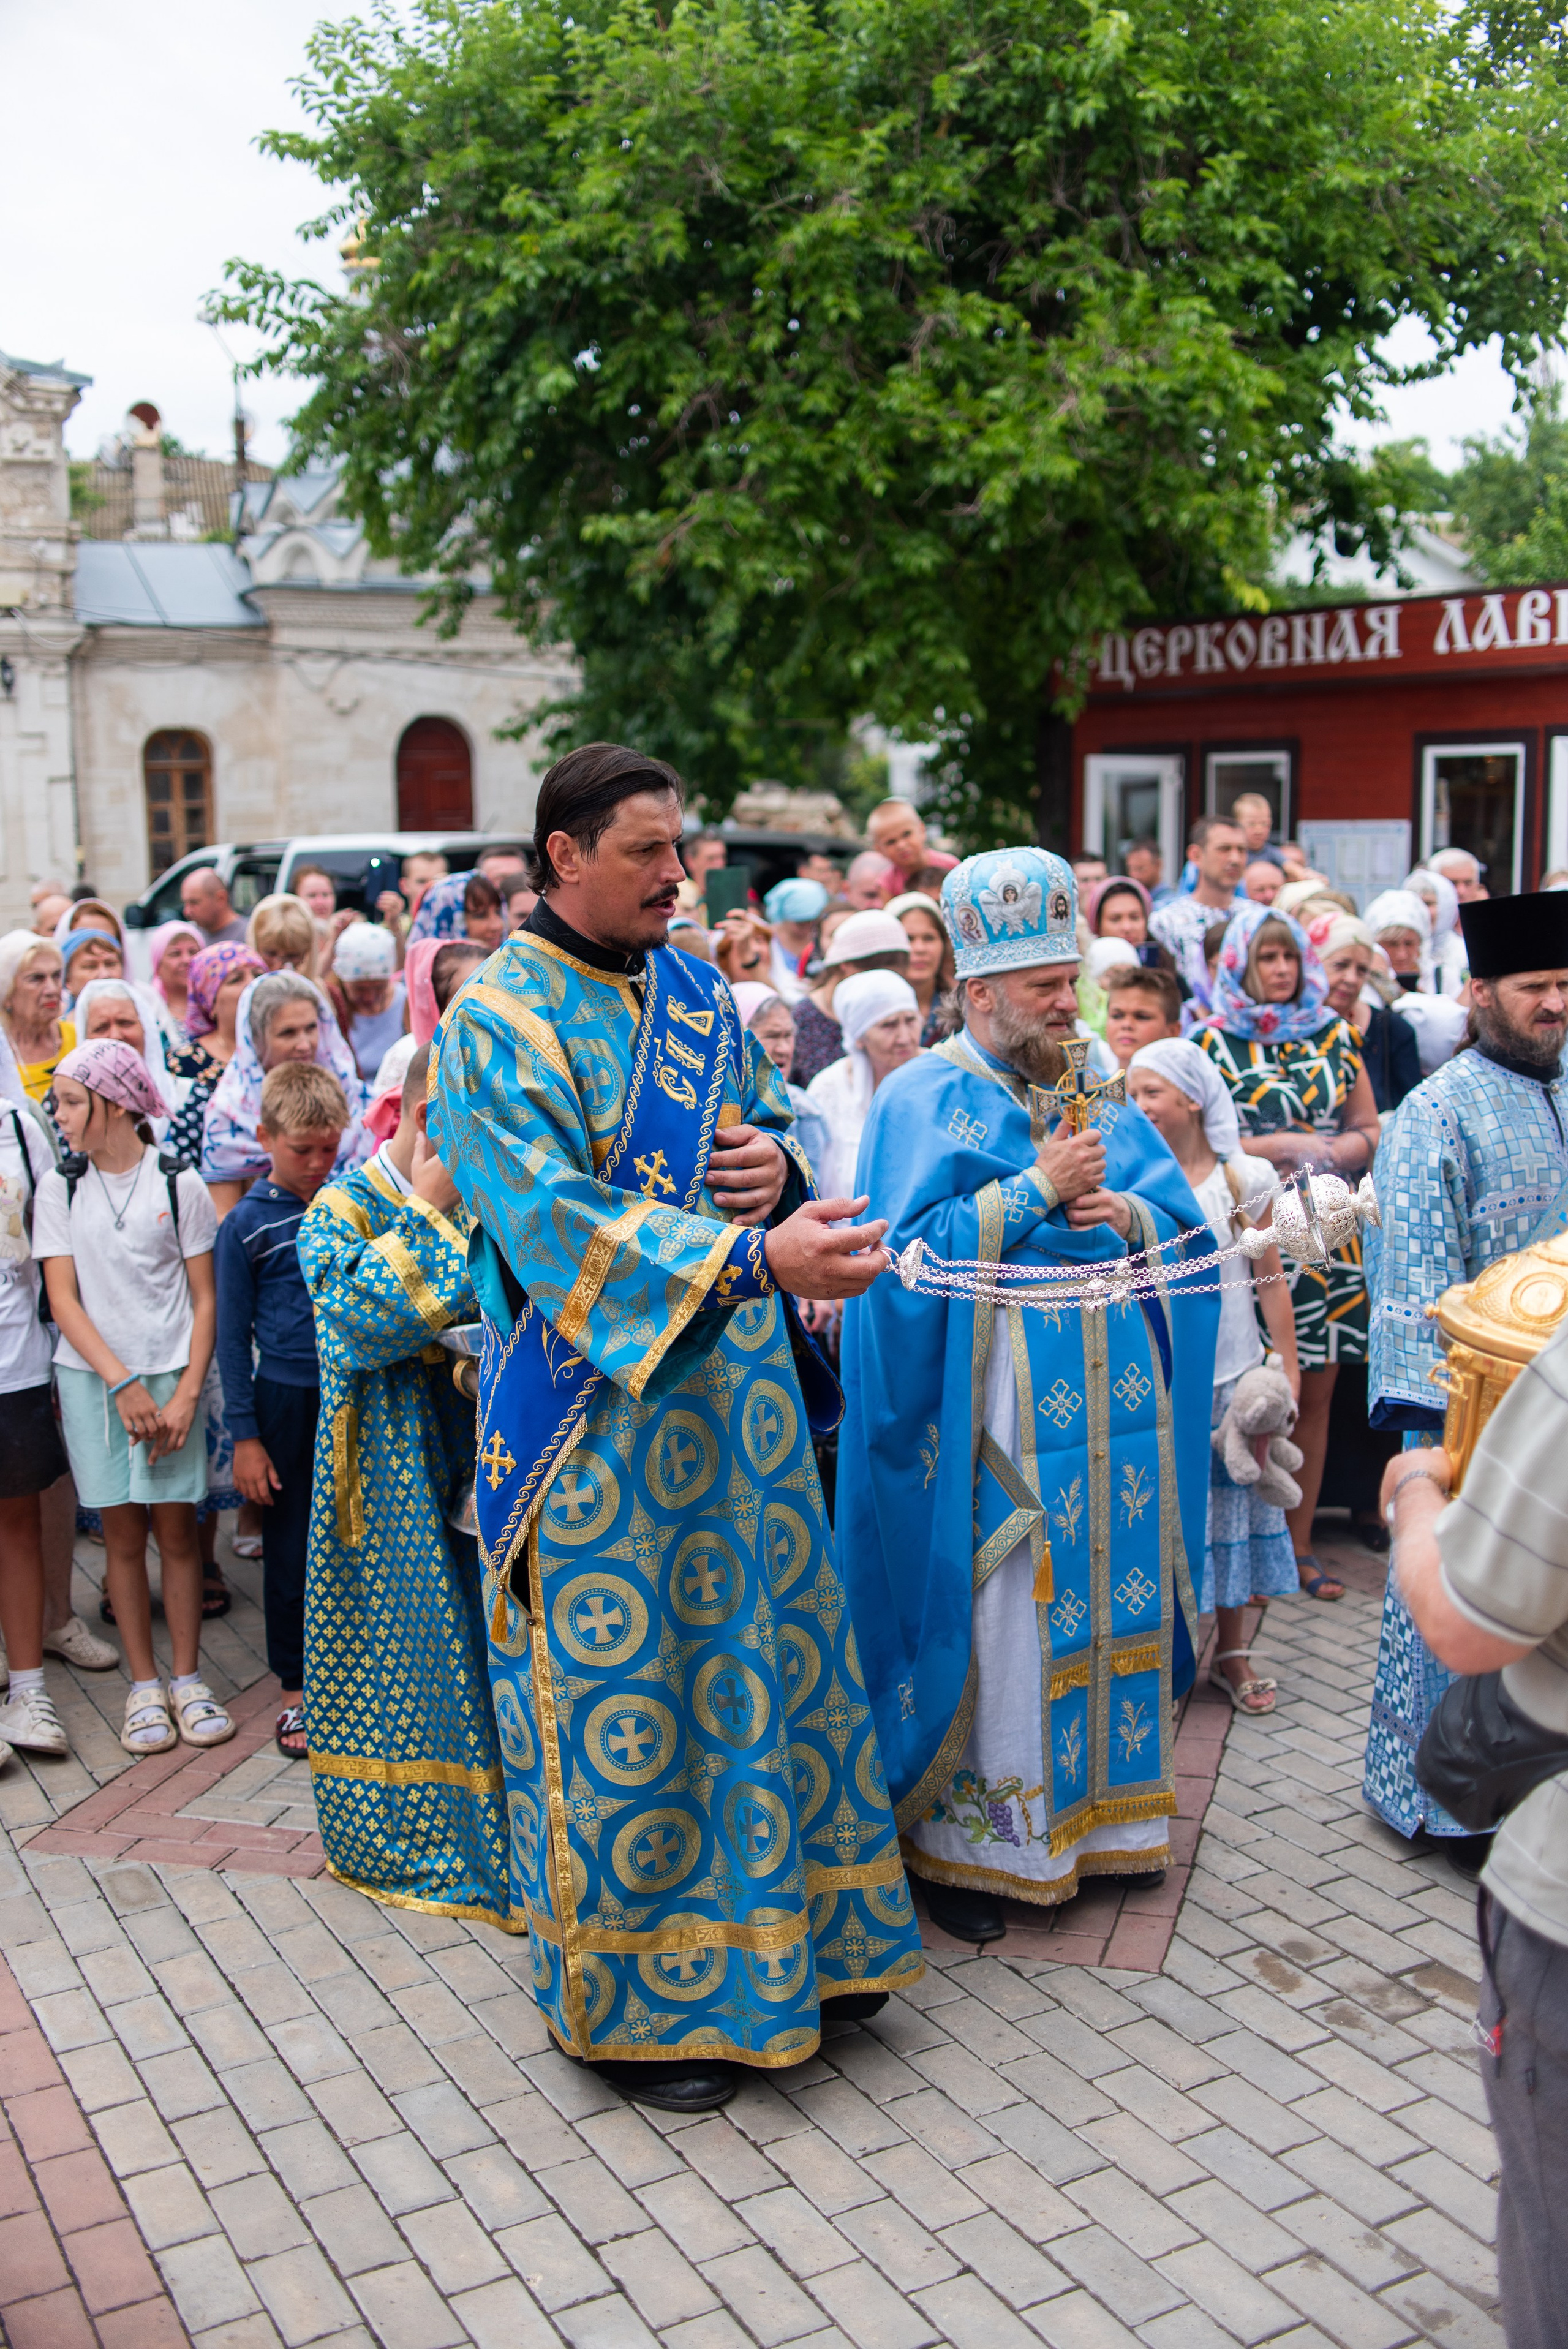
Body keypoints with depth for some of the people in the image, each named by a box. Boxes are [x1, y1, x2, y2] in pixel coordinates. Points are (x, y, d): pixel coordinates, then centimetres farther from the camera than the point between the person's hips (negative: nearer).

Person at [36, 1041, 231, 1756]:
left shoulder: (177, 1185, -1)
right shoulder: (59, 1188, 3)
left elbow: (205, 1299, 0)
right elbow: (63, 1300, 0)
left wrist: (186, 1394, -9)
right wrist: (123, 1383, -10)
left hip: (171, 1376, -1)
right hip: (92, 1378, 1)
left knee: (176, 1530, 3)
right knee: (122, 1534, 6)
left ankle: (187, 1680, 15)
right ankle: (143, 1686, 15)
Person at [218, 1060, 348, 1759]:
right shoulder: (246, 1224, -4)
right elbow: (232, 1335, -1)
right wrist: (245, 1435, -4)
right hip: (287, 1400, -2)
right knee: (292, 1549, 6)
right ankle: (296, 1689, 21)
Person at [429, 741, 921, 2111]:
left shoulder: (696, 992, 10)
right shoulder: (498, 1023, -12)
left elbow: (774, 1116, 19)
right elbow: (562, 1222, -23)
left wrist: (777, 1157, -7)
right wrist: (756, 1258, -34)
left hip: (738, 1392, 7)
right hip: (600, 1407, -6)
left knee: (766, 1643, 14)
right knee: (620, 1688, 4)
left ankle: (793, 1930, 32)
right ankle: (629, 1997, 21)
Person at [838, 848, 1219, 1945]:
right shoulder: (926, 1099, -5)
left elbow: (1183, 1218, 15)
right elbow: (911, 1247, -15)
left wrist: (1126, 1213, -7)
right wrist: (1037, 1189, -16)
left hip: (1109, 1396, 6)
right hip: (994, 1408, -6)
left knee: (1100, 1600, 11)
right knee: (992, 1617, -1)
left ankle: (1097, 1811, 26)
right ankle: (961, 1841, 12)